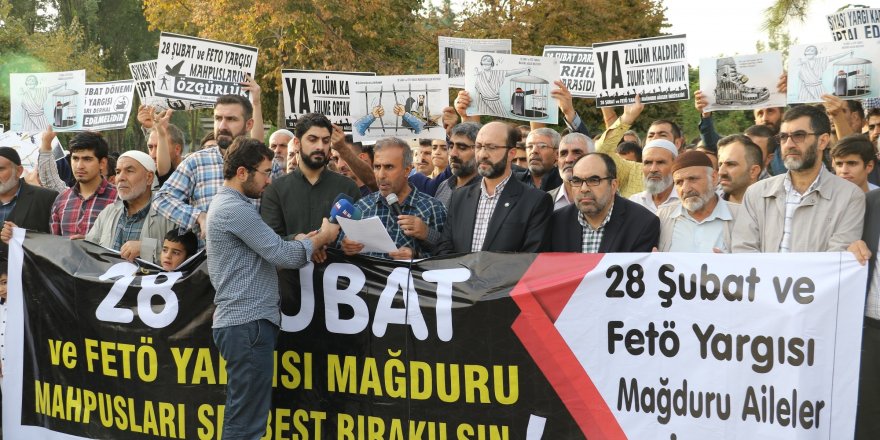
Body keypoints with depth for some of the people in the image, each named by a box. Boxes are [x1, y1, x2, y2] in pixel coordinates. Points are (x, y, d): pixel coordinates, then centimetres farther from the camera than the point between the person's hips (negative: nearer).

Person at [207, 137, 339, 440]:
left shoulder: (227, 204, 18)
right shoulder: (235, 208, -15)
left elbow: (266, 252, 20)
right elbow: (283, 256, -17)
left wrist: (301, 244, 5)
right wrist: (322, 238, -1)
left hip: (245, 321, 10)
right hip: (248, 324, -10)